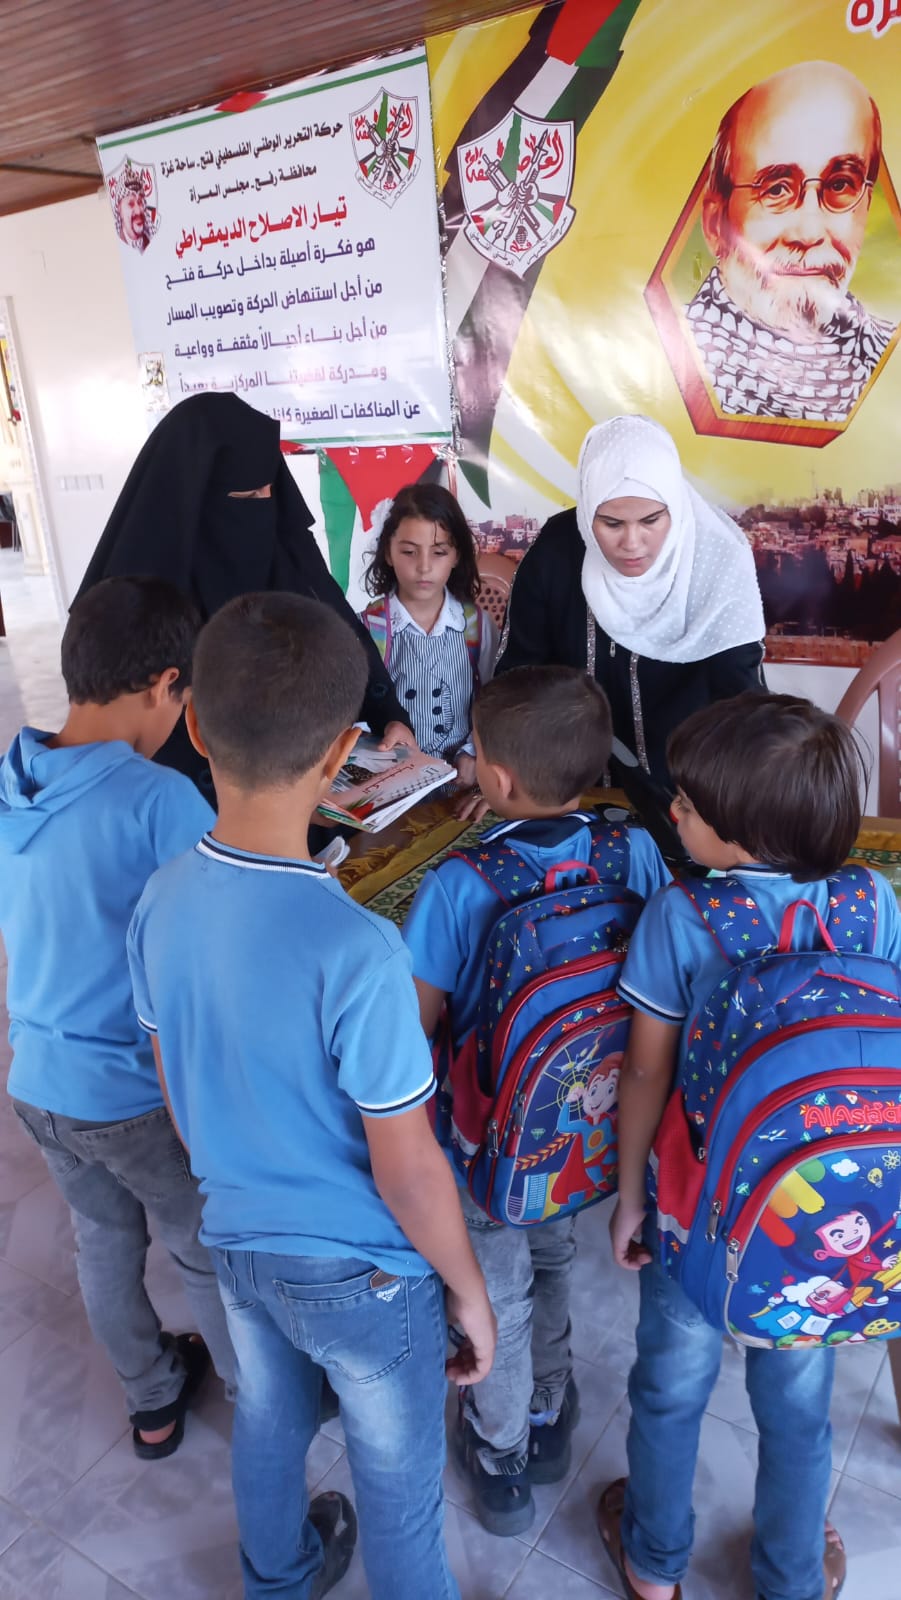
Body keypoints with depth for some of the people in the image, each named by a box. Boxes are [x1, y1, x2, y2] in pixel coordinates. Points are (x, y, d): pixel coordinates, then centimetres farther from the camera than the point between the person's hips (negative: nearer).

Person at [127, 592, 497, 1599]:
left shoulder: (159, 905, -14)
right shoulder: (355, 951, -34)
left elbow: (176, 1099, 0)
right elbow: (407, 1171, -23)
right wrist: (468, 1290, -6)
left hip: (236, 1241, 7)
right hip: (361, 1271, -6)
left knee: (267, 1424, 32)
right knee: (399, 1487, 21)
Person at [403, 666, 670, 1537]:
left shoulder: (456, 886, -30)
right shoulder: (636, 854, -18)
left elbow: (418, 1024, -20)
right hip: (589, 1127, 4)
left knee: (498, 1299, 21)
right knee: (551, 1266, 31)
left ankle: (502, 1461, 46)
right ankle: (547, 1418, 55)